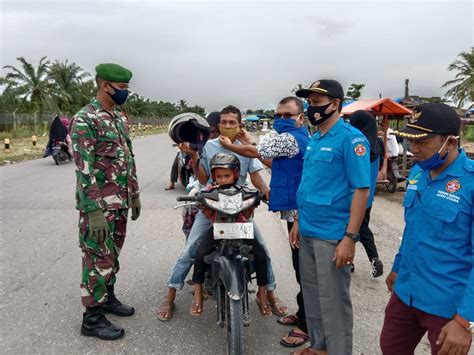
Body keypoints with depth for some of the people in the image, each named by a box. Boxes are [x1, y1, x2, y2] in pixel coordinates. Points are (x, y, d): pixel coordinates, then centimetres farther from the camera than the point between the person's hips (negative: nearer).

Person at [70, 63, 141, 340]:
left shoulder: (120, 118, 12)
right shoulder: (84, 120, -15)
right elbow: (84, 169, -20)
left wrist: (134, 194, 17)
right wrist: (94, 211, -23)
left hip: (120, 202, 8)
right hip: (99, 205, -8)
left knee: (113, 254, 18)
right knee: (99, 259, 0)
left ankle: (108, 297, 36)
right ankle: (92, 319, 13)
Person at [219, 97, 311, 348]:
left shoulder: (288, 138, -15)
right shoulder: (303, 138, 17)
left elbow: (253, 153, -9)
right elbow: (276, 164, 21)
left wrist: (229, 146, 9)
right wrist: (251, 142, 22)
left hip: (298, 212, -11)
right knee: (303, 268, 18)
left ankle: (306, 325, 9)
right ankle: (303, 314, 32)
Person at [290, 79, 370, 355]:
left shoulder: (351, 138, -13)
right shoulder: (315, 140, 11)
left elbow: (362, 189, -17)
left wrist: (350, 237, -20)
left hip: (333, 236, -8)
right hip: (308, 232, 8)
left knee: (333, 301, 5)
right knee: (312, 294, 19)